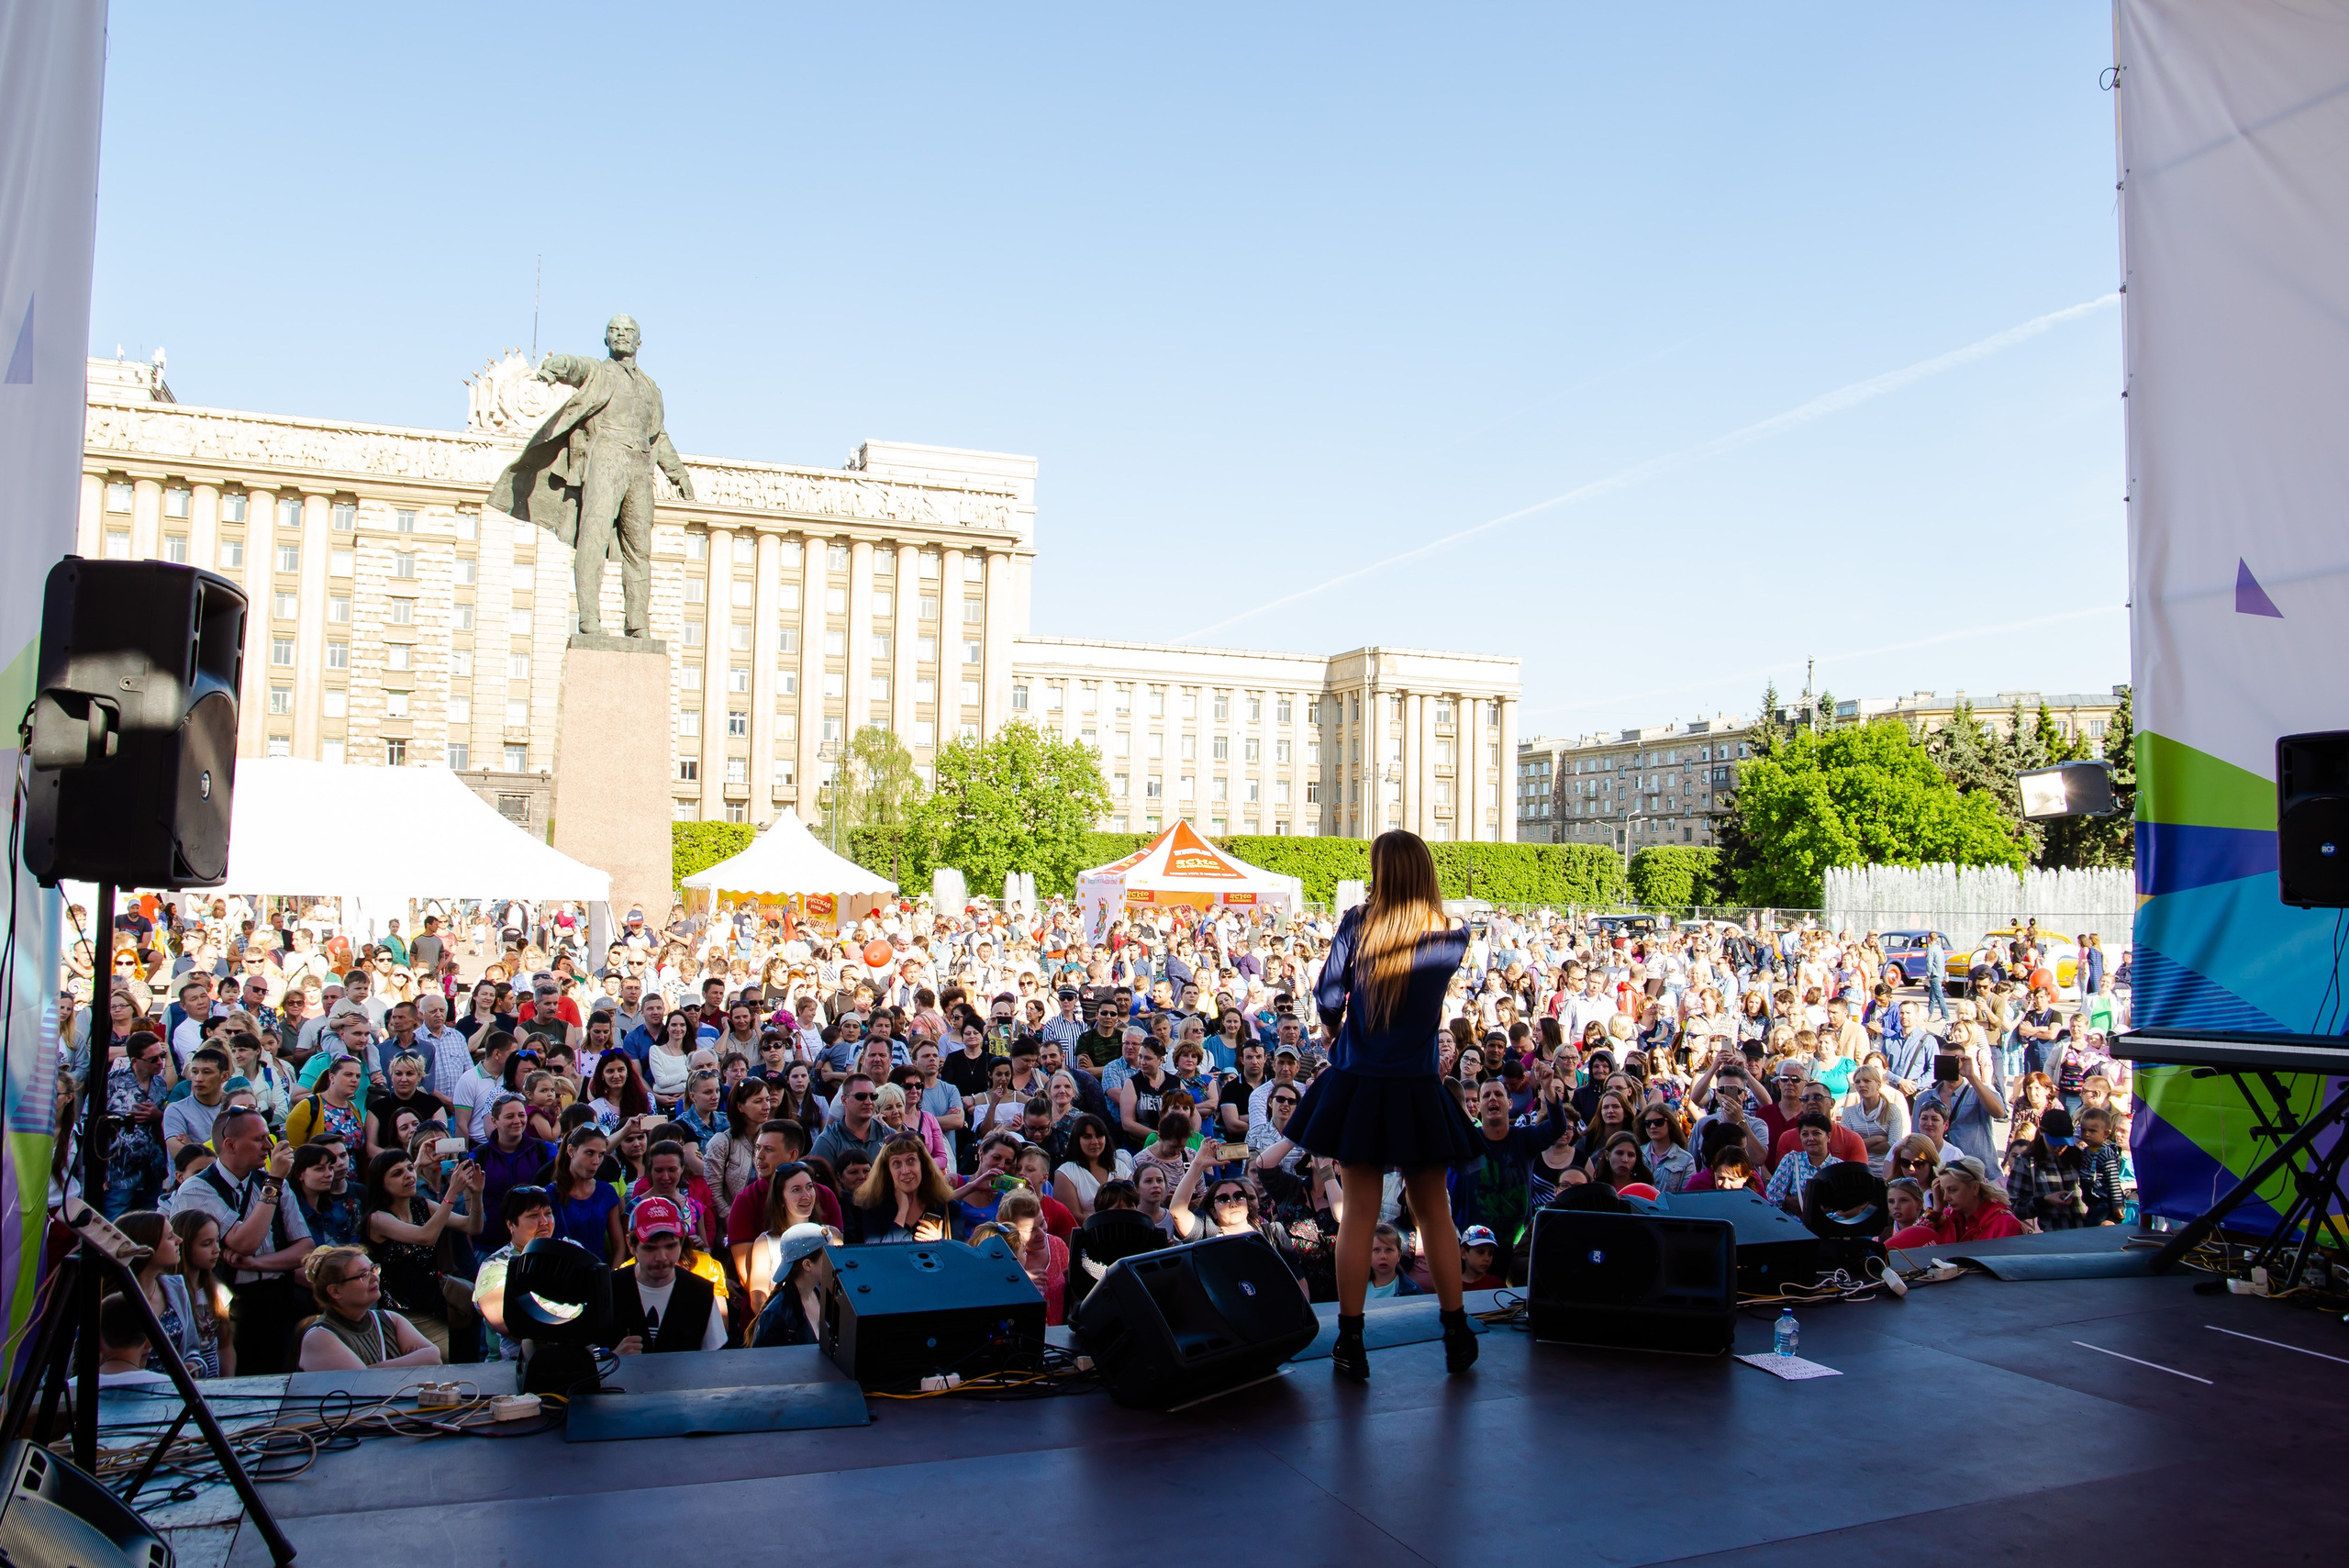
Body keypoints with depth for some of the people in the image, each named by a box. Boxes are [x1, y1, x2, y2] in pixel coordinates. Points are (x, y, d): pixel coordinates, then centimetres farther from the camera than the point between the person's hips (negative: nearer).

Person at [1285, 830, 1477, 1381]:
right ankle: (1457, 1335, 21)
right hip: (1418, 1092, 1)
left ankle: (1351, 1342, 9)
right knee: (1435, 1212, 13)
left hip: (1358, 1087, 0)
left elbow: (1327, 997, -3)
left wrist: (1334, 1029, 17)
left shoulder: (1357, 924, -7)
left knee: (1358, 1213, 4)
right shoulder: (1452, 940, -4)